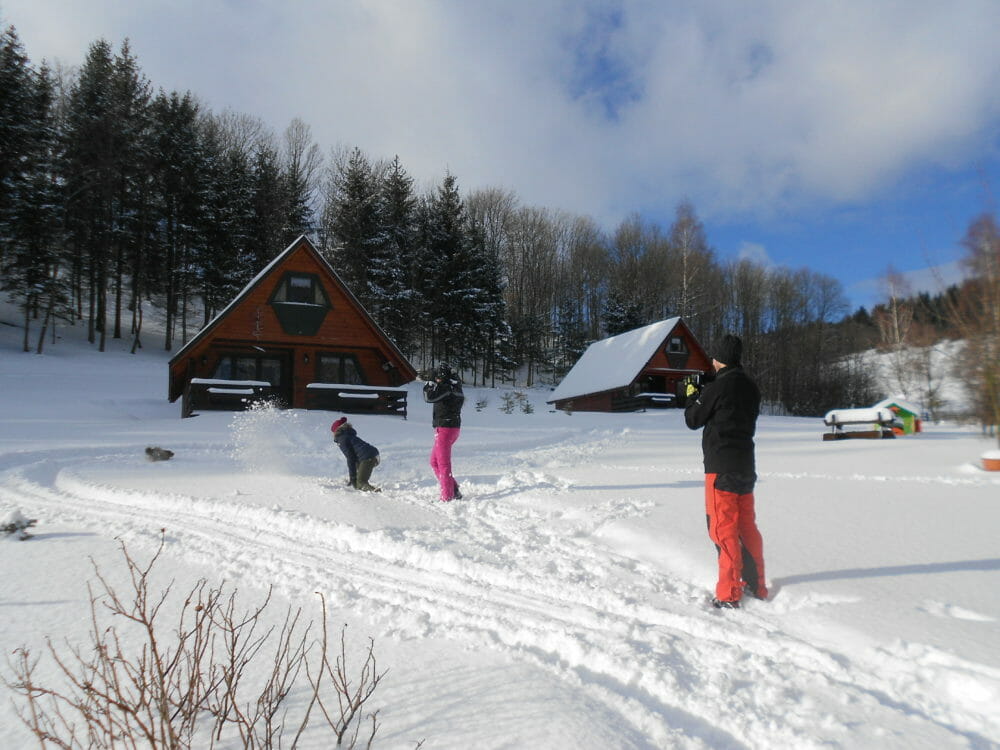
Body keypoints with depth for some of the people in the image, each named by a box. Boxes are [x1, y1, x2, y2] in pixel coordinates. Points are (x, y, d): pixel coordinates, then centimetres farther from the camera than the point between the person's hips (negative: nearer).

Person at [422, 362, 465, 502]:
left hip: (445, 428, -10)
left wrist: (430, 381, -12)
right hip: (452, 427, 10)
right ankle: (454, 490, 17)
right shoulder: (454, 386, 12)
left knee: (443, 464, -3)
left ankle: (447, 498, 2)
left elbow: (429, 397, -24)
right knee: (434, 462, 17)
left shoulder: (447, 387, -16)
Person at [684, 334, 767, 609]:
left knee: (723, 528, -3)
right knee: (747, 525, 15)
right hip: (746, 464, 8)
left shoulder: (716, 387, -14)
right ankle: (756, 585, 23)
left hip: (721, 467, -7)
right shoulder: (751, 387, 8)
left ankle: (729, 593, 0)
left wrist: (692, 396, 13)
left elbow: (693, 420, -5)